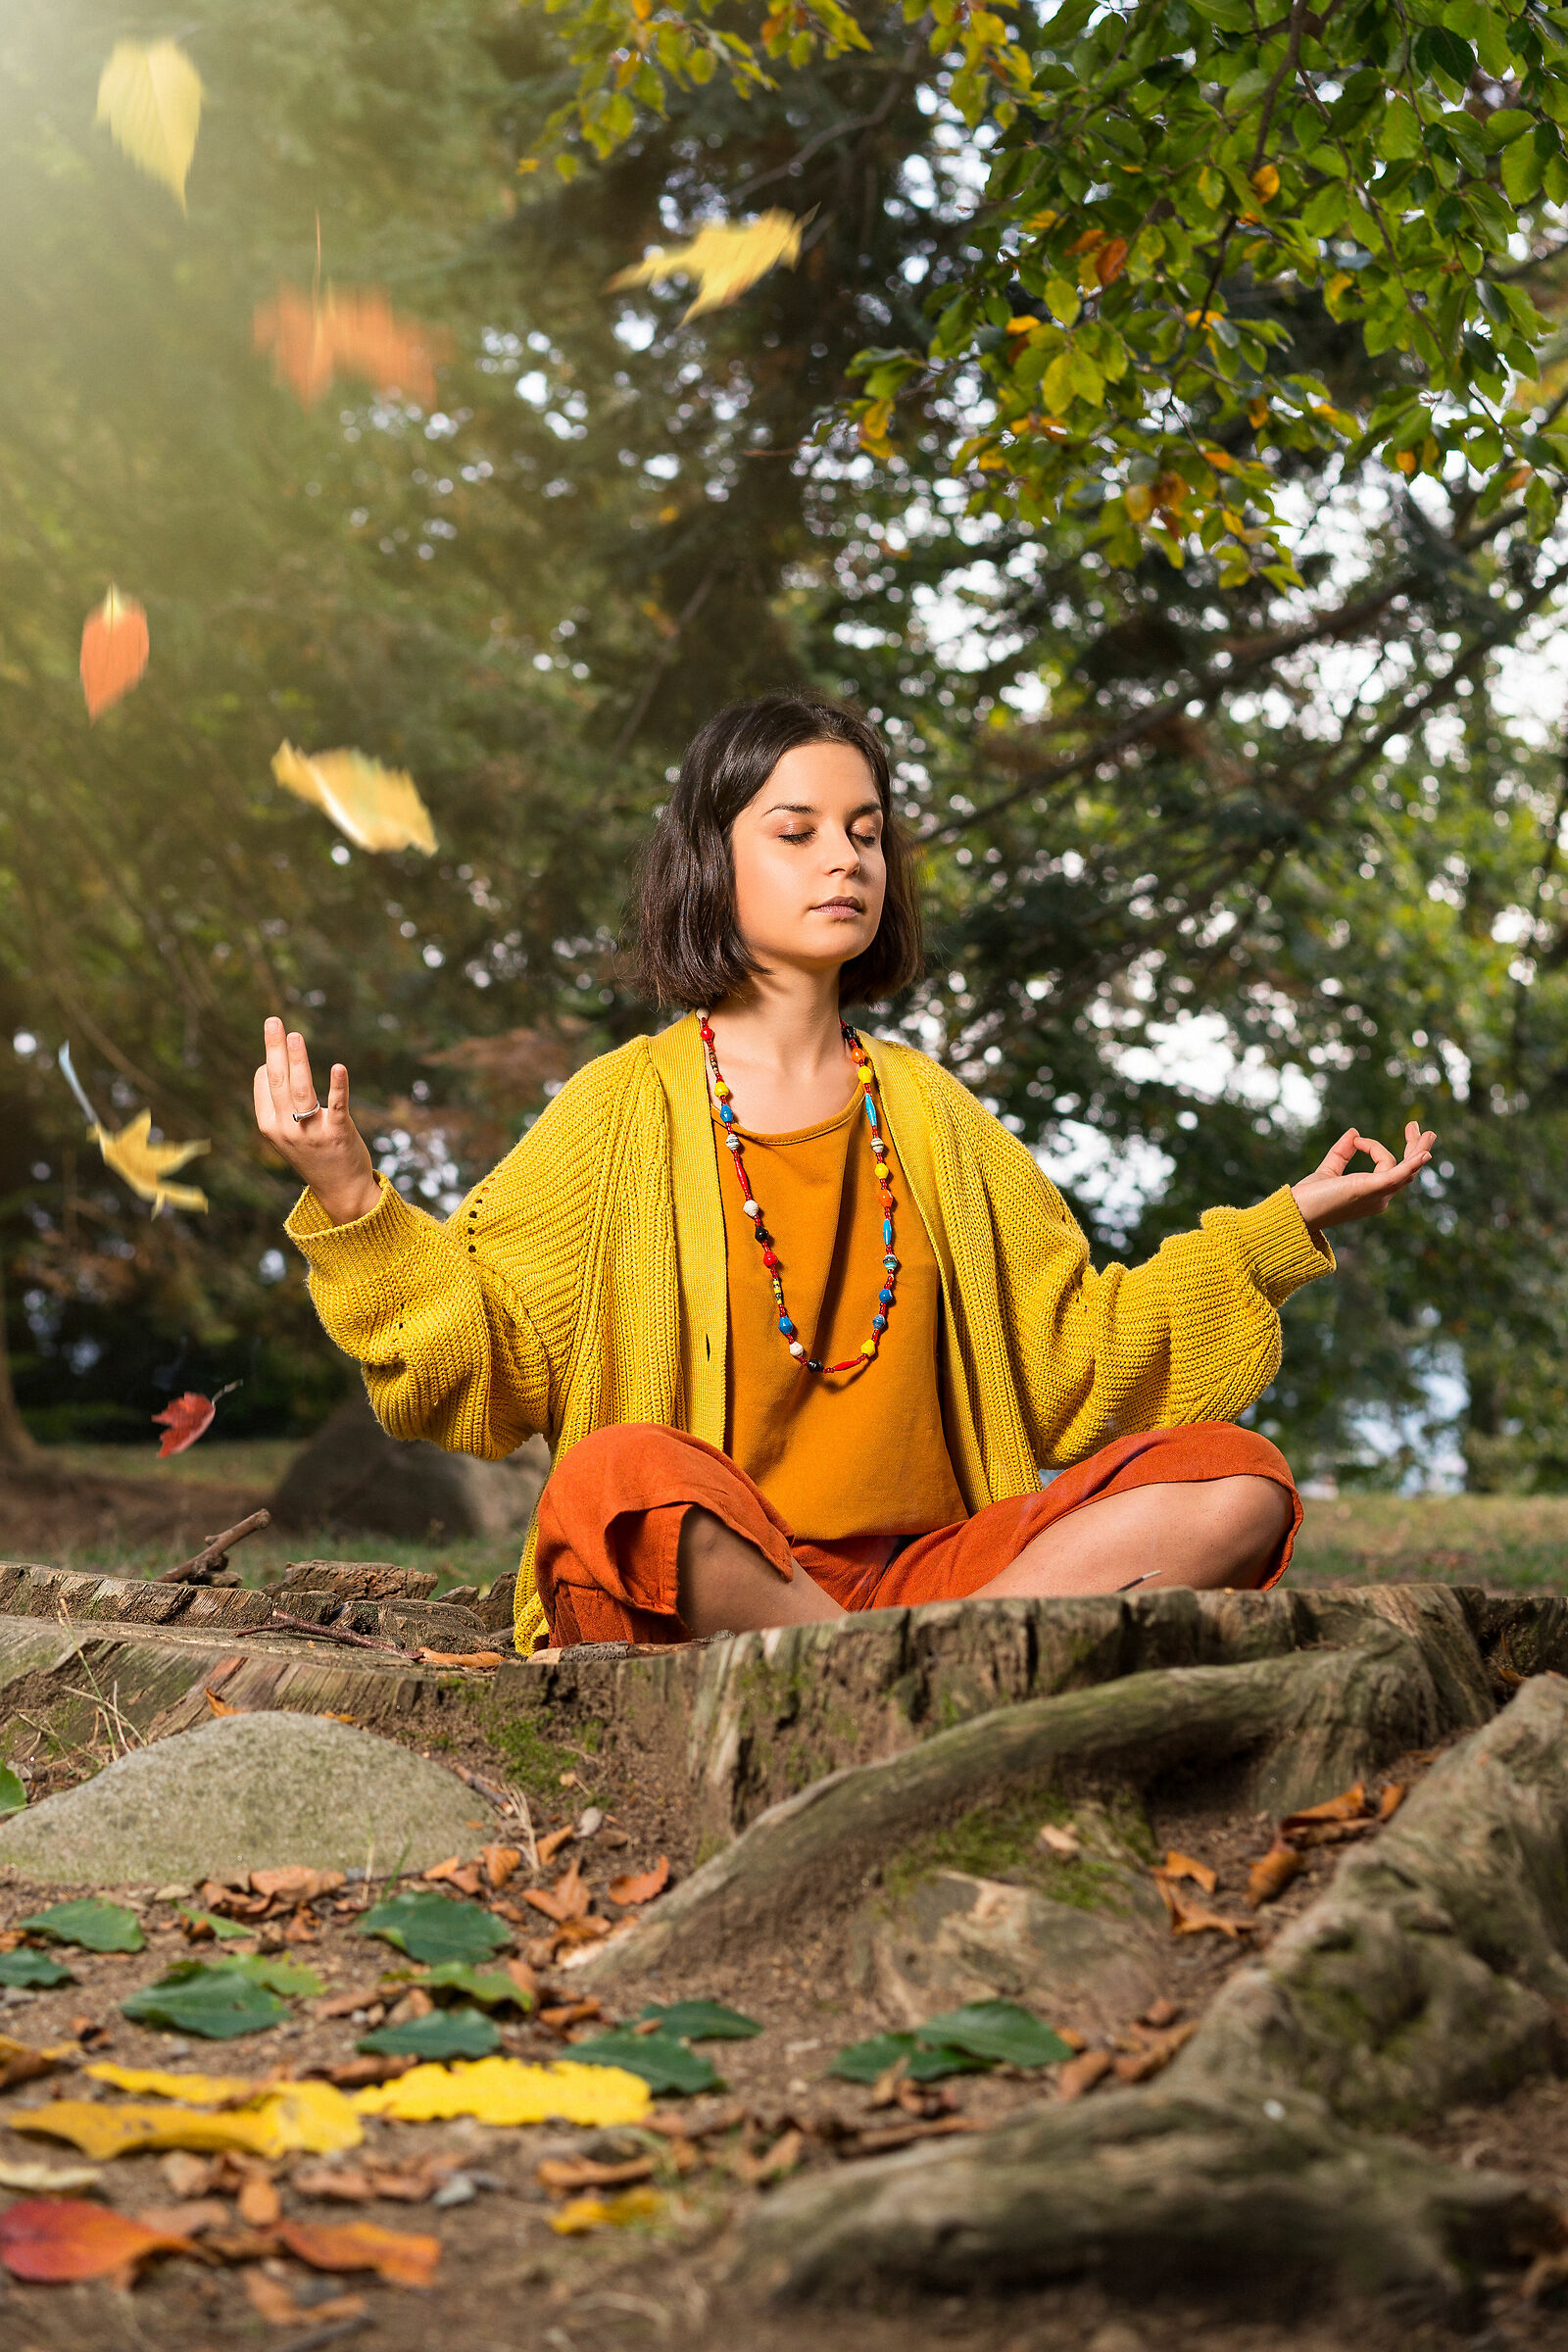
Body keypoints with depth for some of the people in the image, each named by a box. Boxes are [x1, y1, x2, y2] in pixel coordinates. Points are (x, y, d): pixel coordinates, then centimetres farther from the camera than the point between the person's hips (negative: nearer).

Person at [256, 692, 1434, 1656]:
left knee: (1236, 1481, -15)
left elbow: (1073, 1357, 19)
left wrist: (1284, 1227, 15)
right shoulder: (627, 1106, 4)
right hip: (706, 1582, -4)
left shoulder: (931, 1113, 17)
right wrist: (352, 1203, -19)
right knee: (625, 1474, -38)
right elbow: (483, 1359, -4)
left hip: (922, 1570, 5)